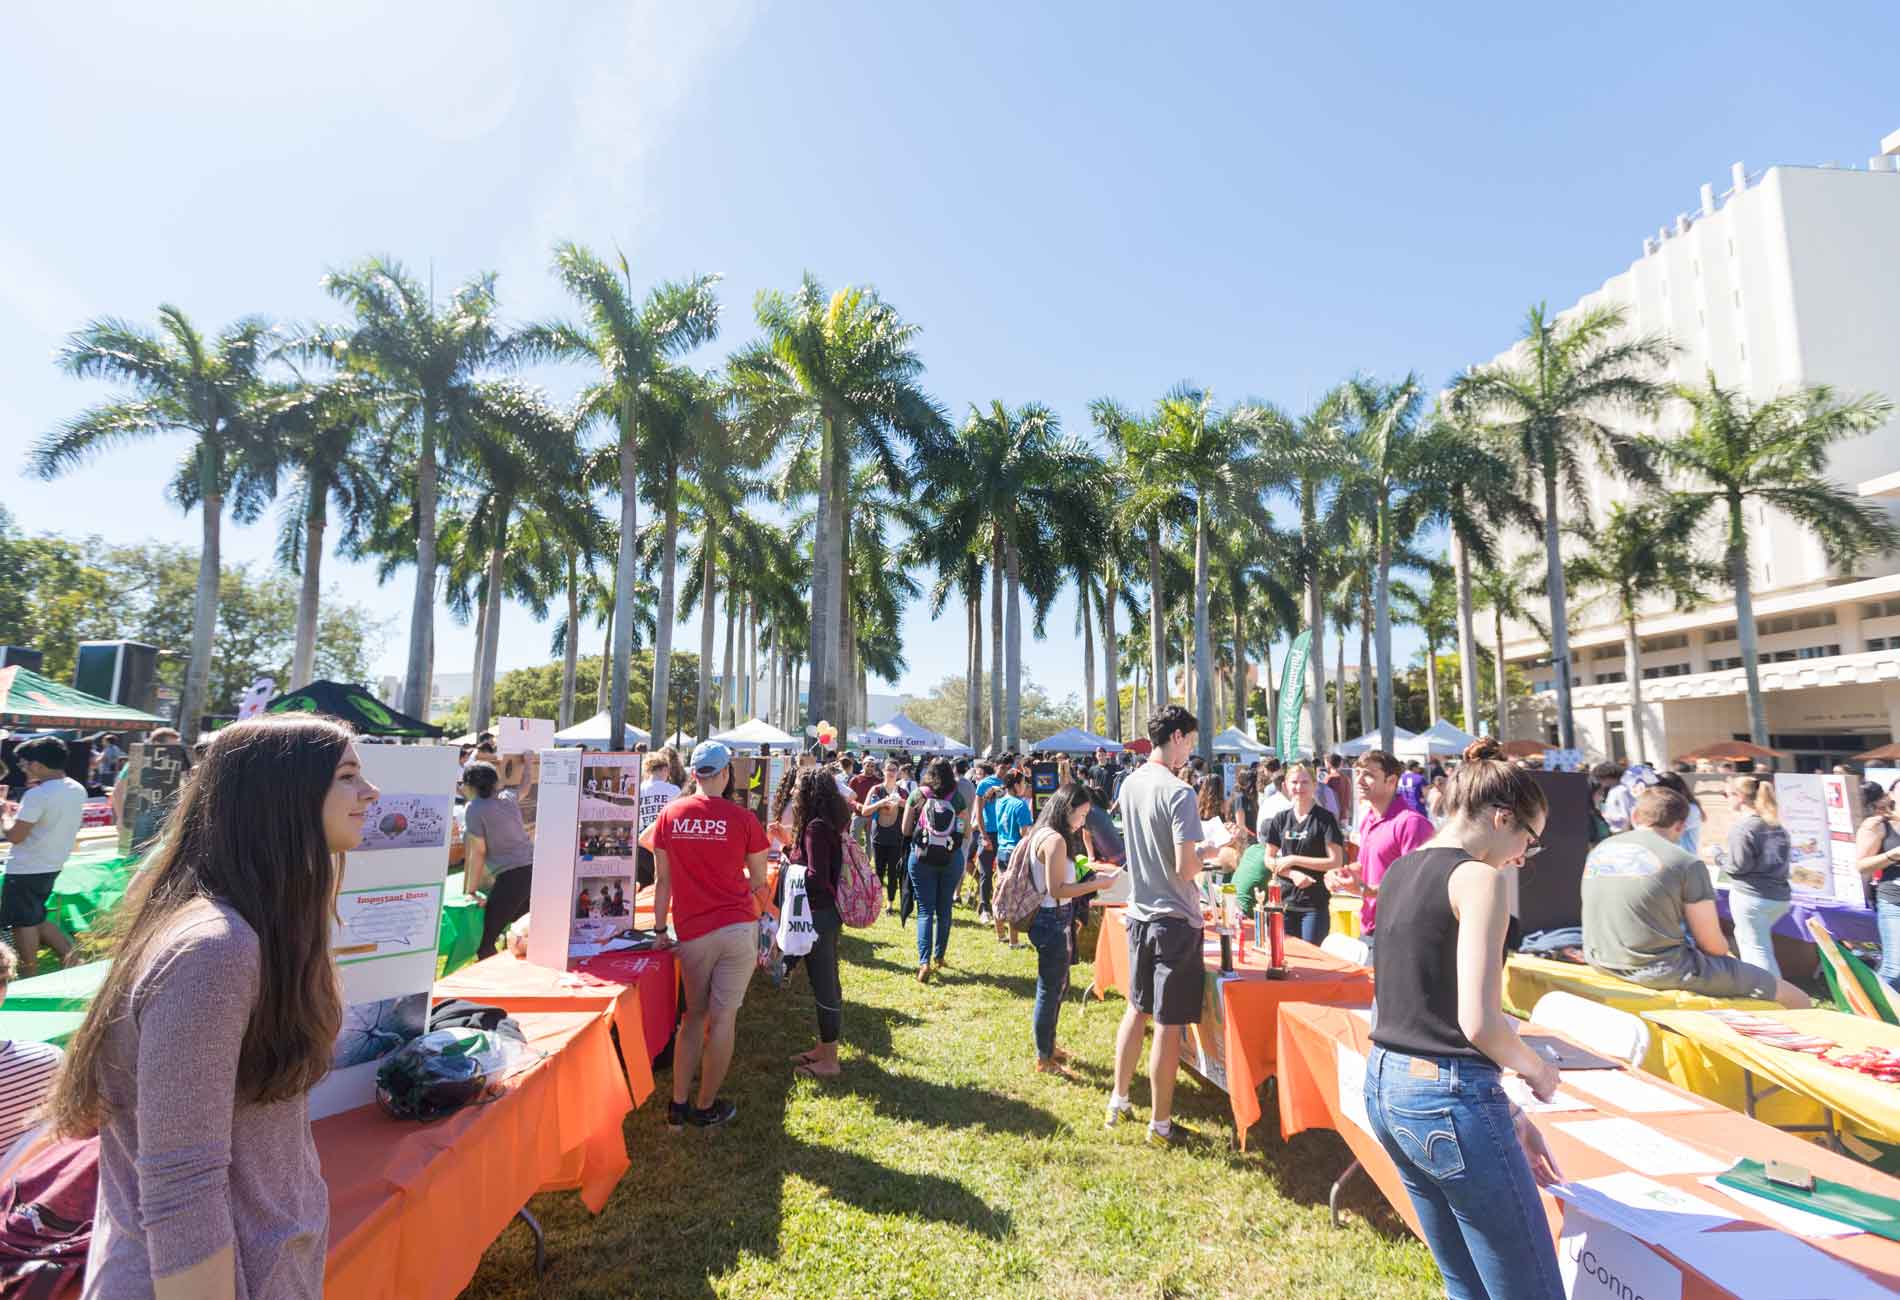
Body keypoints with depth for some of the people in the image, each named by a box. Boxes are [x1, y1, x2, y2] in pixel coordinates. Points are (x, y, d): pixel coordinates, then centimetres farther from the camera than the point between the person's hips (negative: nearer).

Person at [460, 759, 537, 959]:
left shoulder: (475, 809, -4)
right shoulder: (508, 798, 13)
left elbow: (478, 853, -4)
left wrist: (470, 891, 2)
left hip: (511, 876, -8)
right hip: (534, 869, 8)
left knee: (484, 942, -1)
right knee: (513, 932, 22)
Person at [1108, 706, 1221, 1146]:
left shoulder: (1129, 785, 4)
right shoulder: (1179, 793, -20)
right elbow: (1185, 868, -22)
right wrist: (1208, 849, -2)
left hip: (1139, 915, 7)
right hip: (1175, 920, -7)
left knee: (1137, 1009, 21)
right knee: (1169, 1025, 5)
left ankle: (1119, 1101, 32)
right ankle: (1160, 1123, 18)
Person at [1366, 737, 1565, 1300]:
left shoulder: (1400, 872, 10)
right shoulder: (1479, 878, -15)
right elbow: (1479, 1023, -20)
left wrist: (1506, 1113, 19)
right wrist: (1538, 1071, 2)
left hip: (1385, 1086, 9)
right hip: (1449, 1101, -9)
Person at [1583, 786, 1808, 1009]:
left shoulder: (1598, 850, 4)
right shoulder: (1686, 863, -11)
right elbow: (1715, 946, -7)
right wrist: (1723, 948, 16)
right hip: (1664, 974, -6)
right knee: (1797, 999, 13)